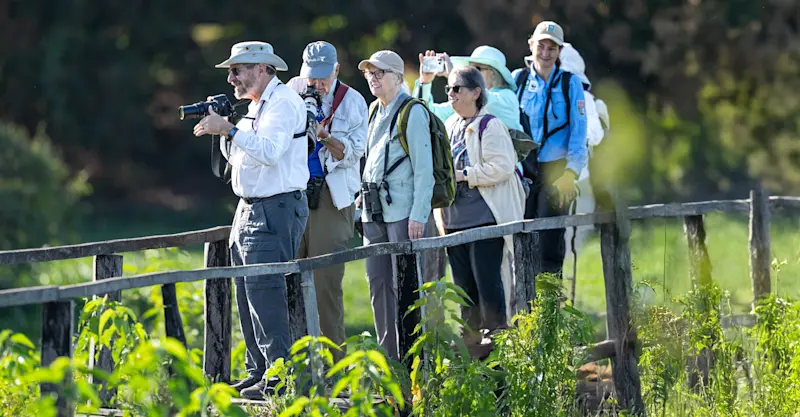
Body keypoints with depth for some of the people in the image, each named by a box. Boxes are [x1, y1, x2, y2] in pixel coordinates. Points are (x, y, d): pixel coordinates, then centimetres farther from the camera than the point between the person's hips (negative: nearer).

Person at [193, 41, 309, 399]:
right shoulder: (256, 107, 18)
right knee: (246, 293, 9)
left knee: (265, 292, -14)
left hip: (276, 210, -10)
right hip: (248, 209, 10)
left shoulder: (283, 102, -12)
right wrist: (221, 129, 6)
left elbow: (270, 151, -25)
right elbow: (237, 157, 21)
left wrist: (230, 129, -25)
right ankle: (257, 372, 13)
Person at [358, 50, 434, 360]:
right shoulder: (376, 112, 17)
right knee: (378, 284, 7)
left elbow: (424, 168, -11)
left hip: (403, 211, -8)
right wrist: (366, 204, 16)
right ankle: (388, 355, 12)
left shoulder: (413, 113, -7)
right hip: (374, 212, 8)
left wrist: (418, 215, -17)